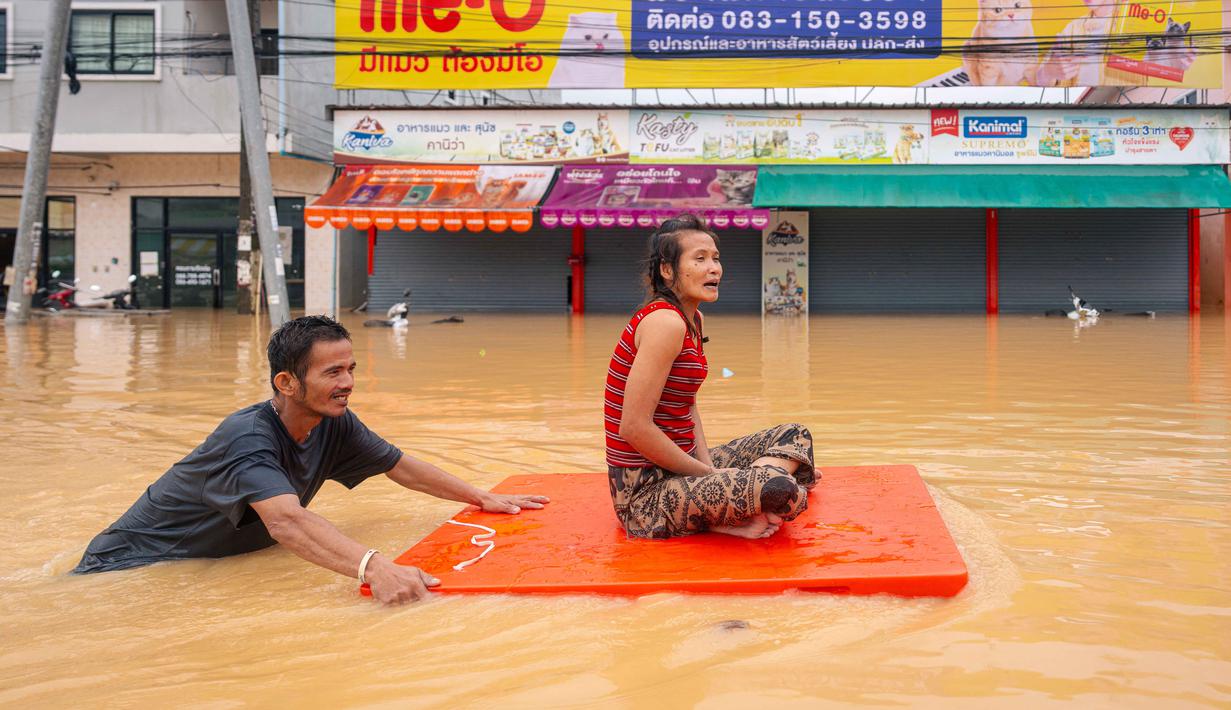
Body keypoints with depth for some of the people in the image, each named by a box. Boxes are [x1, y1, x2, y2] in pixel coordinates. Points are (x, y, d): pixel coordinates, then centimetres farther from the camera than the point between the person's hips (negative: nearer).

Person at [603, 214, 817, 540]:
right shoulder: (666, 322, -19)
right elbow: (634, 427, -24)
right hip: (645, 492, -10)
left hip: (678, 466, 10)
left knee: (795, 435, 17)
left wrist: (709, 468, -1)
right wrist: (710, 474, -14)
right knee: (783, 491, -29)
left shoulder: (695, 320, 10)